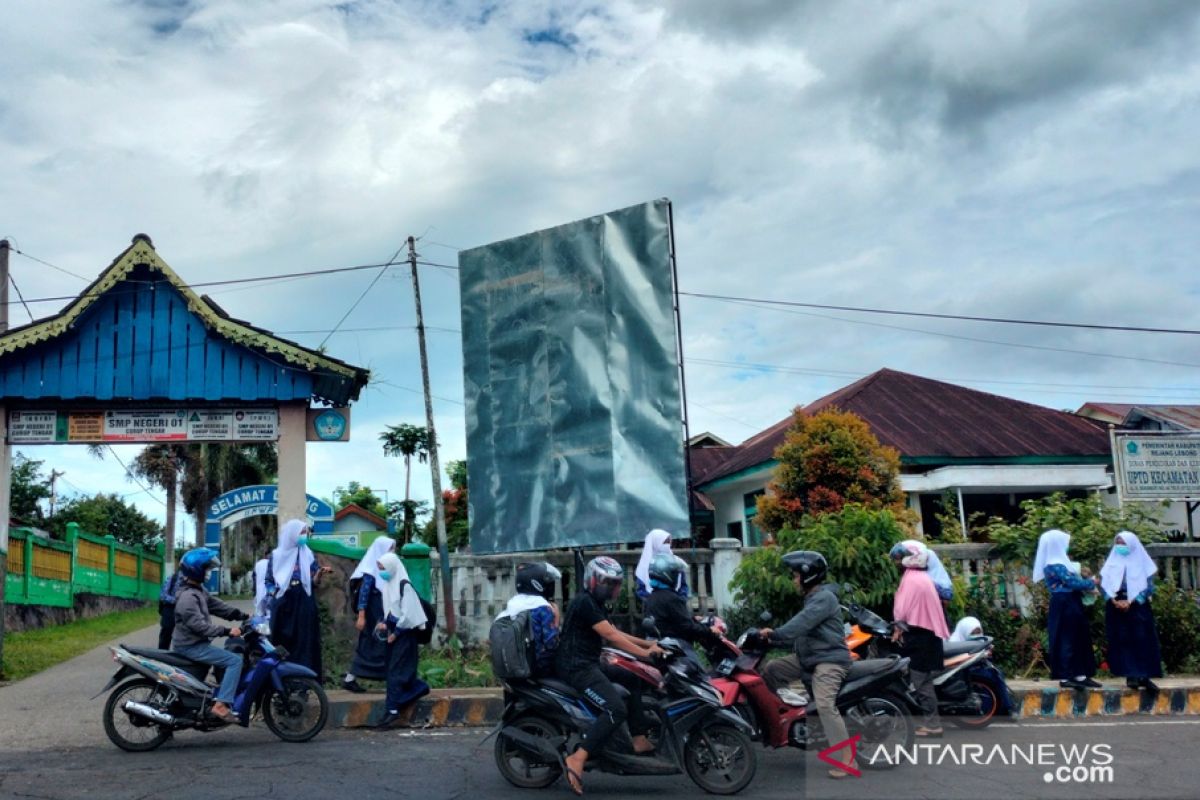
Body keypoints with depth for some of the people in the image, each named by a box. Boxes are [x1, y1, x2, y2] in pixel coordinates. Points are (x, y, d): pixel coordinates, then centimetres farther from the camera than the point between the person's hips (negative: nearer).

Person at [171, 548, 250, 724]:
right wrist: (227, 631, -30)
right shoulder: (188, 596, -22)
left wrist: (244, 616, 7)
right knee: (235, 660, -17)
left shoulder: (198, 589, 11)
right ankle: (221, 704, -22)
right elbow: (199, 625, -29)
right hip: (191, 646, -10)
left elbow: (217, 606, 12)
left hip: (195, 643, 10)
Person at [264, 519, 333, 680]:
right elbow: (269, 580, 9)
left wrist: (320, 573, -16)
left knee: (304, 640, -4)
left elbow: (313, 581, 4)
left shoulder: (308, 555, 9)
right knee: (283, 641, -2)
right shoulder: (276, 555, 7)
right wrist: (272, 596, -6)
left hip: (304, 604, 1)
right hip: (283, 604, -1)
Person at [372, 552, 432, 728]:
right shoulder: (387, 585, 9)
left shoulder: (404, 585, -14)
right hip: (394, 631, 8)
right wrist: (385, 623, -1)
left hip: (405, 634, -8)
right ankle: (419, 688, 26)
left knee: (396, 671, -10)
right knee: (394, 669, 9)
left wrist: (395, 633, -12)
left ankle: (392, 710, -10)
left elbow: (407, 613, -16)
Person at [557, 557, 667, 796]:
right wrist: (645, 652, -16)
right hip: (576, 667, -11)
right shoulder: (584, 602, -15)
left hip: (588, 665, 11)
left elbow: (615, 633, 19)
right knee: (616, 709, -24)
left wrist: (649, 643, 13)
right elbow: (611, 637, -19)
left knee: (633, 679, 15)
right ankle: (576, 759, -27)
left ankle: (639, 740, 11)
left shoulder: (593, 603, 18)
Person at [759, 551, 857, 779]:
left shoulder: (824, 597, -15)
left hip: (829, 659, -11)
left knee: (825, 705, -24)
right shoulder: (812, 598, 19)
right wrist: (776, 639, 14)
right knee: (771, 669, 7)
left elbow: (802, 623, -26)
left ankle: (848, 761, -21)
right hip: (808, 657, 11)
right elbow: (802, 630, 22)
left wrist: (776, 634, -29)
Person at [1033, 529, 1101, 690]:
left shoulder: (1058, 563, 15)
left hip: (1069, 605, 10)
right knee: (1066, 640, -5)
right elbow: (1073, 582, -19)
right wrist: (1091, 583, -4)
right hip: (1064, 606, -10)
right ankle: (1065, 677, 1)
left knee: (1078, 639, 12)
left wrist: (1085, 583, -1)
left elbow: (1071, 581, 14)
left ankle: (1079, 675, 16)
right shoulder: (1055, 565, -18)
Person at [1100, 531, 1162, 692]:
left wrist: (1130, 602, -13)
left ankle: (1144, 676, -6)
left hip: (1138, 607, -2)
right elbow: (1104, 584, 6)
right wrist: (1115, 601, -11)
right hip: (1116, 607, 2)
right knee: (1122, 641, -2)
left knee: (1141, 640, -7)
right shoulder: (1111, 562, 11)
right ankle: (1131, 676, -1)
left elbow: (1148, 586, -2)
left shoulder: (1142, 562, 4)